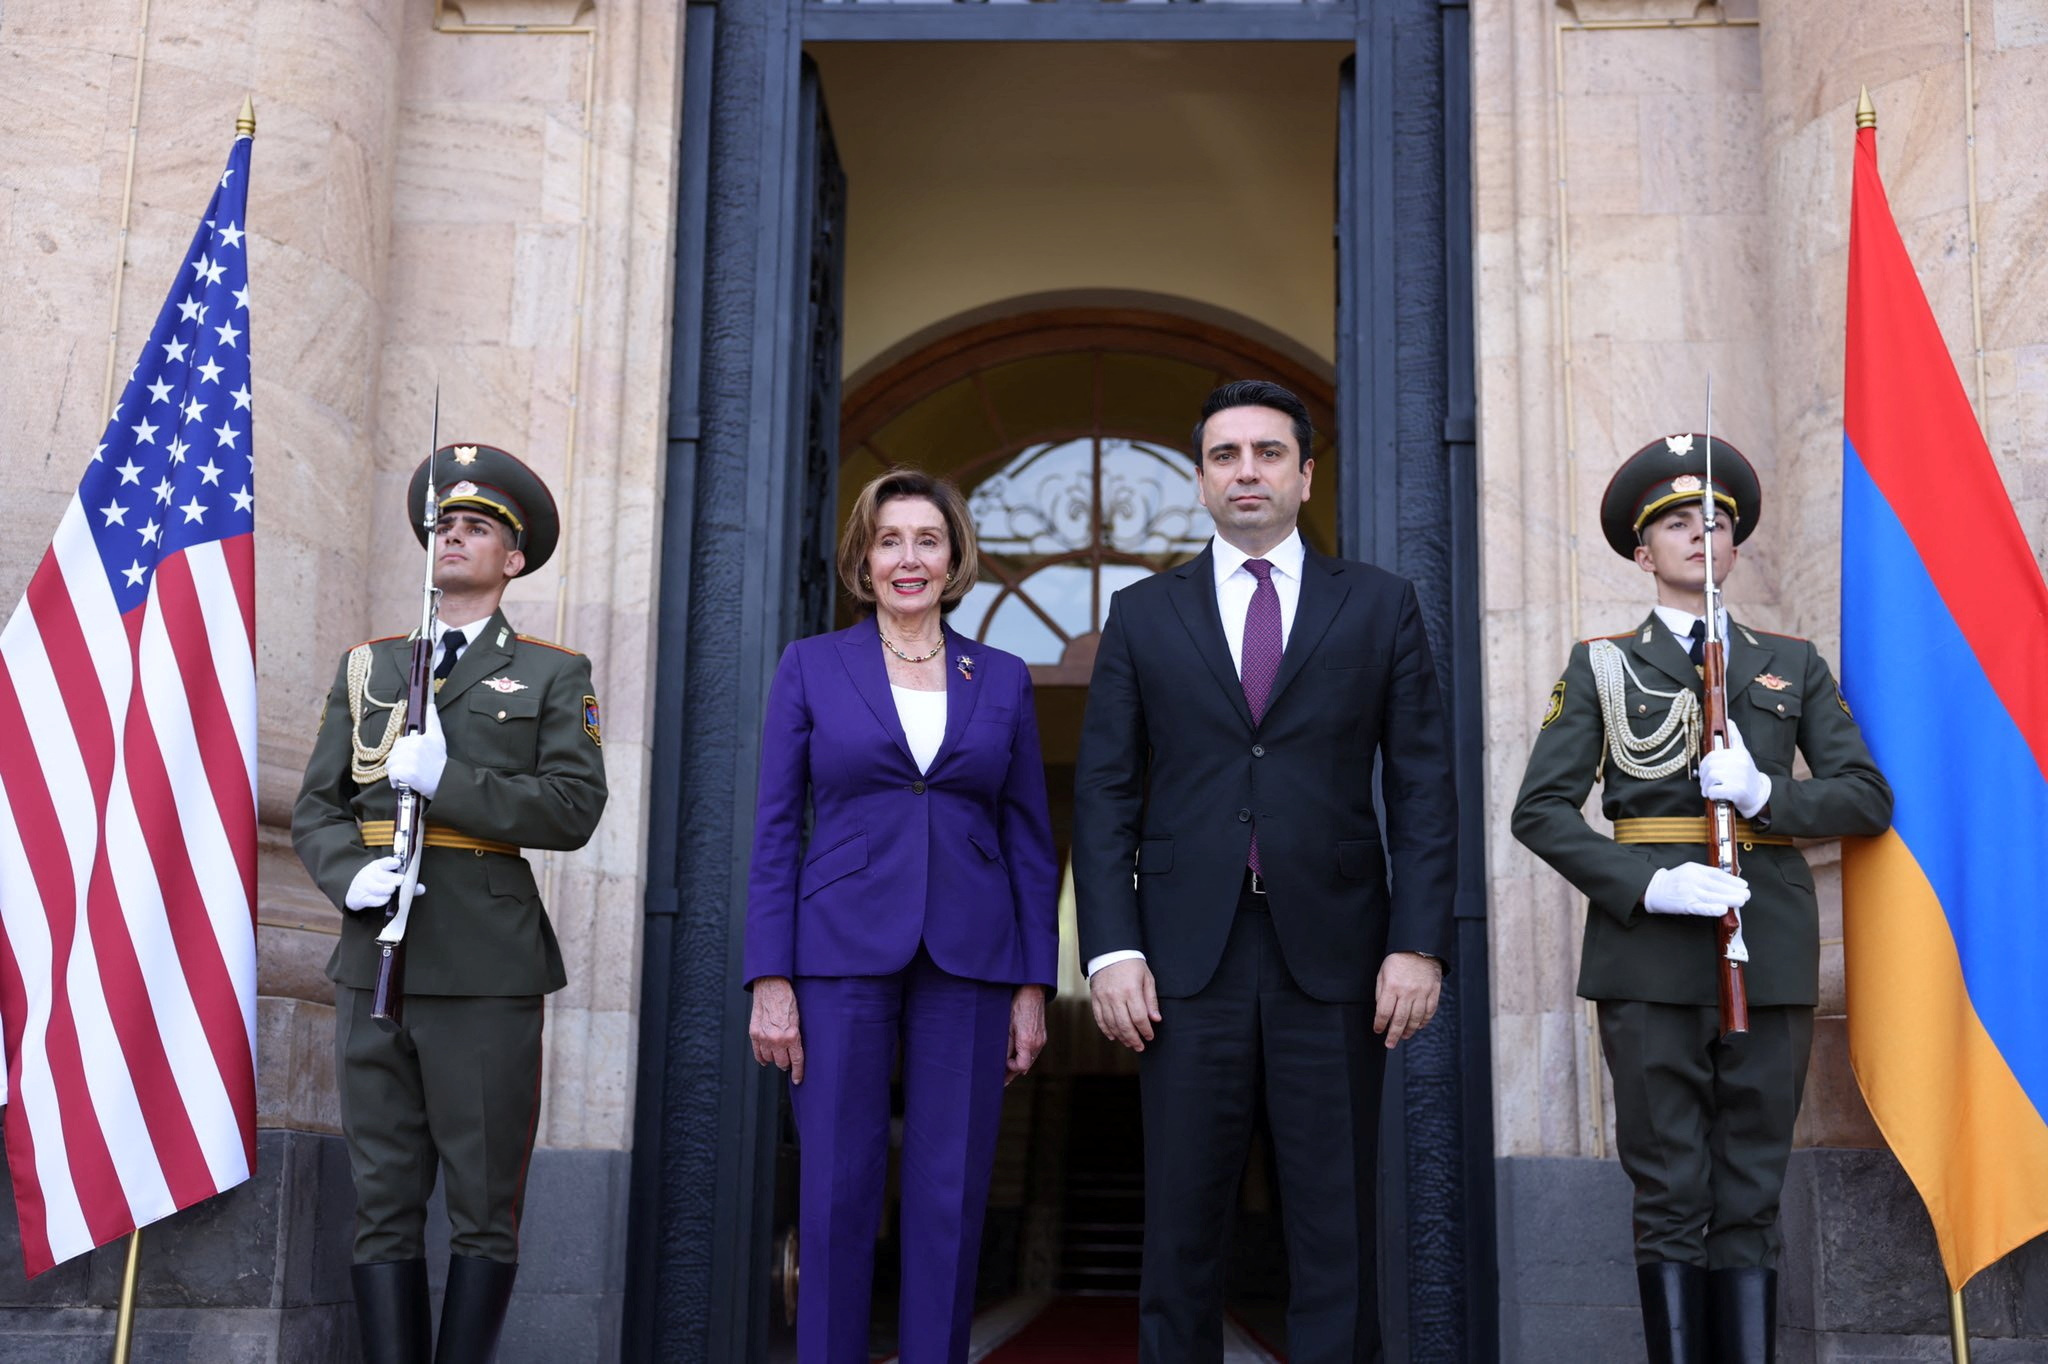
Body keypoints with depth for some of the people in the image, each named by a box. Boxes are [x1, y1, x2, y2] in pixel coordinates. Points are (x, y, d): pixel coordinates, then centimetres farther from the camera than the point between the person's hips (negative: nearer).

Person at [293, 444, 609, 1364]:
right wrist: (351, 874, -8)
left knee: (483, 1207, 1)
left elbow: (574, 807, -5)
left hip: (485, 970, -3)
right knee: (384, 1203, 4)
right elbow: (315, 806, 13)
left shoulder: (554, 675, 8)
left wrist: (445, 779, -13)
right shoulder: (367, 666, 18)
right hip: (375, 962, 3)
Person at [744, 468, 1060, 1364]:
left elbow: (1030, 839, 10)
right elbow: (776, 829, 2)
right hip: (842, 954, -1)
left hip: (968, 962, 2)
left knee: (951, 1200, 3)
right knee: (837, 1195, 0)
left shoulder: (1004, 679, 10)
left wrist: (1033, 986, 3)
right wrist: (770, 981, -6)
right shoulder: (811, 666, 5)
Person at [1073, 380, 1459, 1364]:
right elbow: (1104, 794, 6)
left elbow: (1422, 786, 5)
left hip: (1333, 954, 0)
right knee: (1181, 1225, 4)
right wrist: (1111, 950, -5)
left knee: (1335, 1226, 4)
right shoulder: (1143, 615, 10)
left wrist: (1420, 943, -5)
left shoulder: (1380, 606, 9)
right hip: (1188, 959, 1)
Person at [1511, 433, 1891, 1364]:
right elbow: (1541, 808, 1)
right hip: (1650, 954, -2)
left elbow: (1867, 797, 9)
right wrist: (1646, 885, -13)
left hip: (1769, 948, 2)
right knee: (1670, 1200, 0)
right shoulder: (1601, 666, 10)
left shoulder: (1793, 665, 17)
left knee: (1751, 1200, 4)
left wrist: (1764, 794, -10)